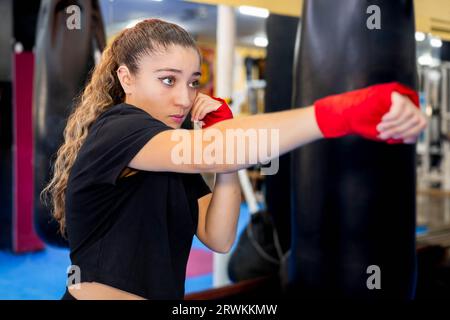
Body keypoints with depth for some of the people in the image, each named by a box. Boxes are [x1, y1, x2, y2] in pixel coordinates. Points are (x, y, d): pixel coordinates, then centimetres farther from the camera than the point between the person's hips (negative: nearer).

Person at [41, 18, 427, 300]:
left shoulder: (177, 154, 6)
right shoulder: (113, 131, -19)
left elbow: (218, 239, -6)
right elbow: (210, 151, -37)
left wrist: (226, 141, -14)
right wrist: (344, 111, -46)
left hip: (162, 293, 7)